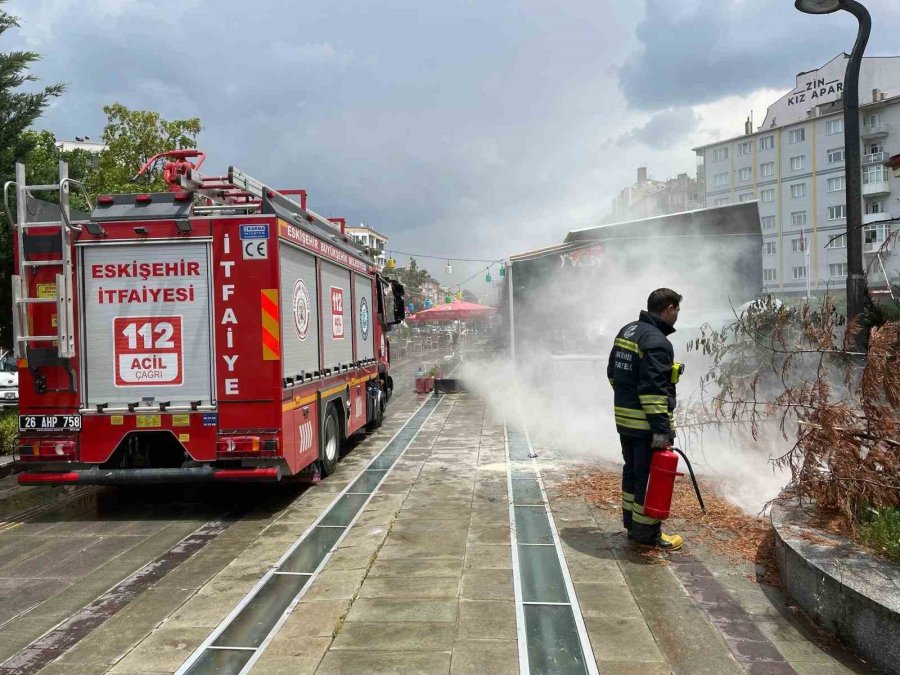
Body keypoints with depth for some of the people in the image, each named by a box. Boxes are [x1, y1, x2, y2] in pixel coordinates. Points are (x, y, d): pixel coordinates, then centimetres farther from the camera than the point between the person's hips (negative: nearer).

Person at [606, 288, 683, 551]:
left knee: (632, 471, 19)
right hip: (646, 423, -9)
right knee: (650, 476, 1)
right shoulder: (656, 341, -19)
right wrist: (661, 429, -23)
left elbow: (613, 372, 18)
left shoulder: (626, 331, 11)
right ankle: (647, 532, 11)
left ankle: (631, 523, 31)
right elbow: (653, 389, -25)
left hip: (624, 417, 9)